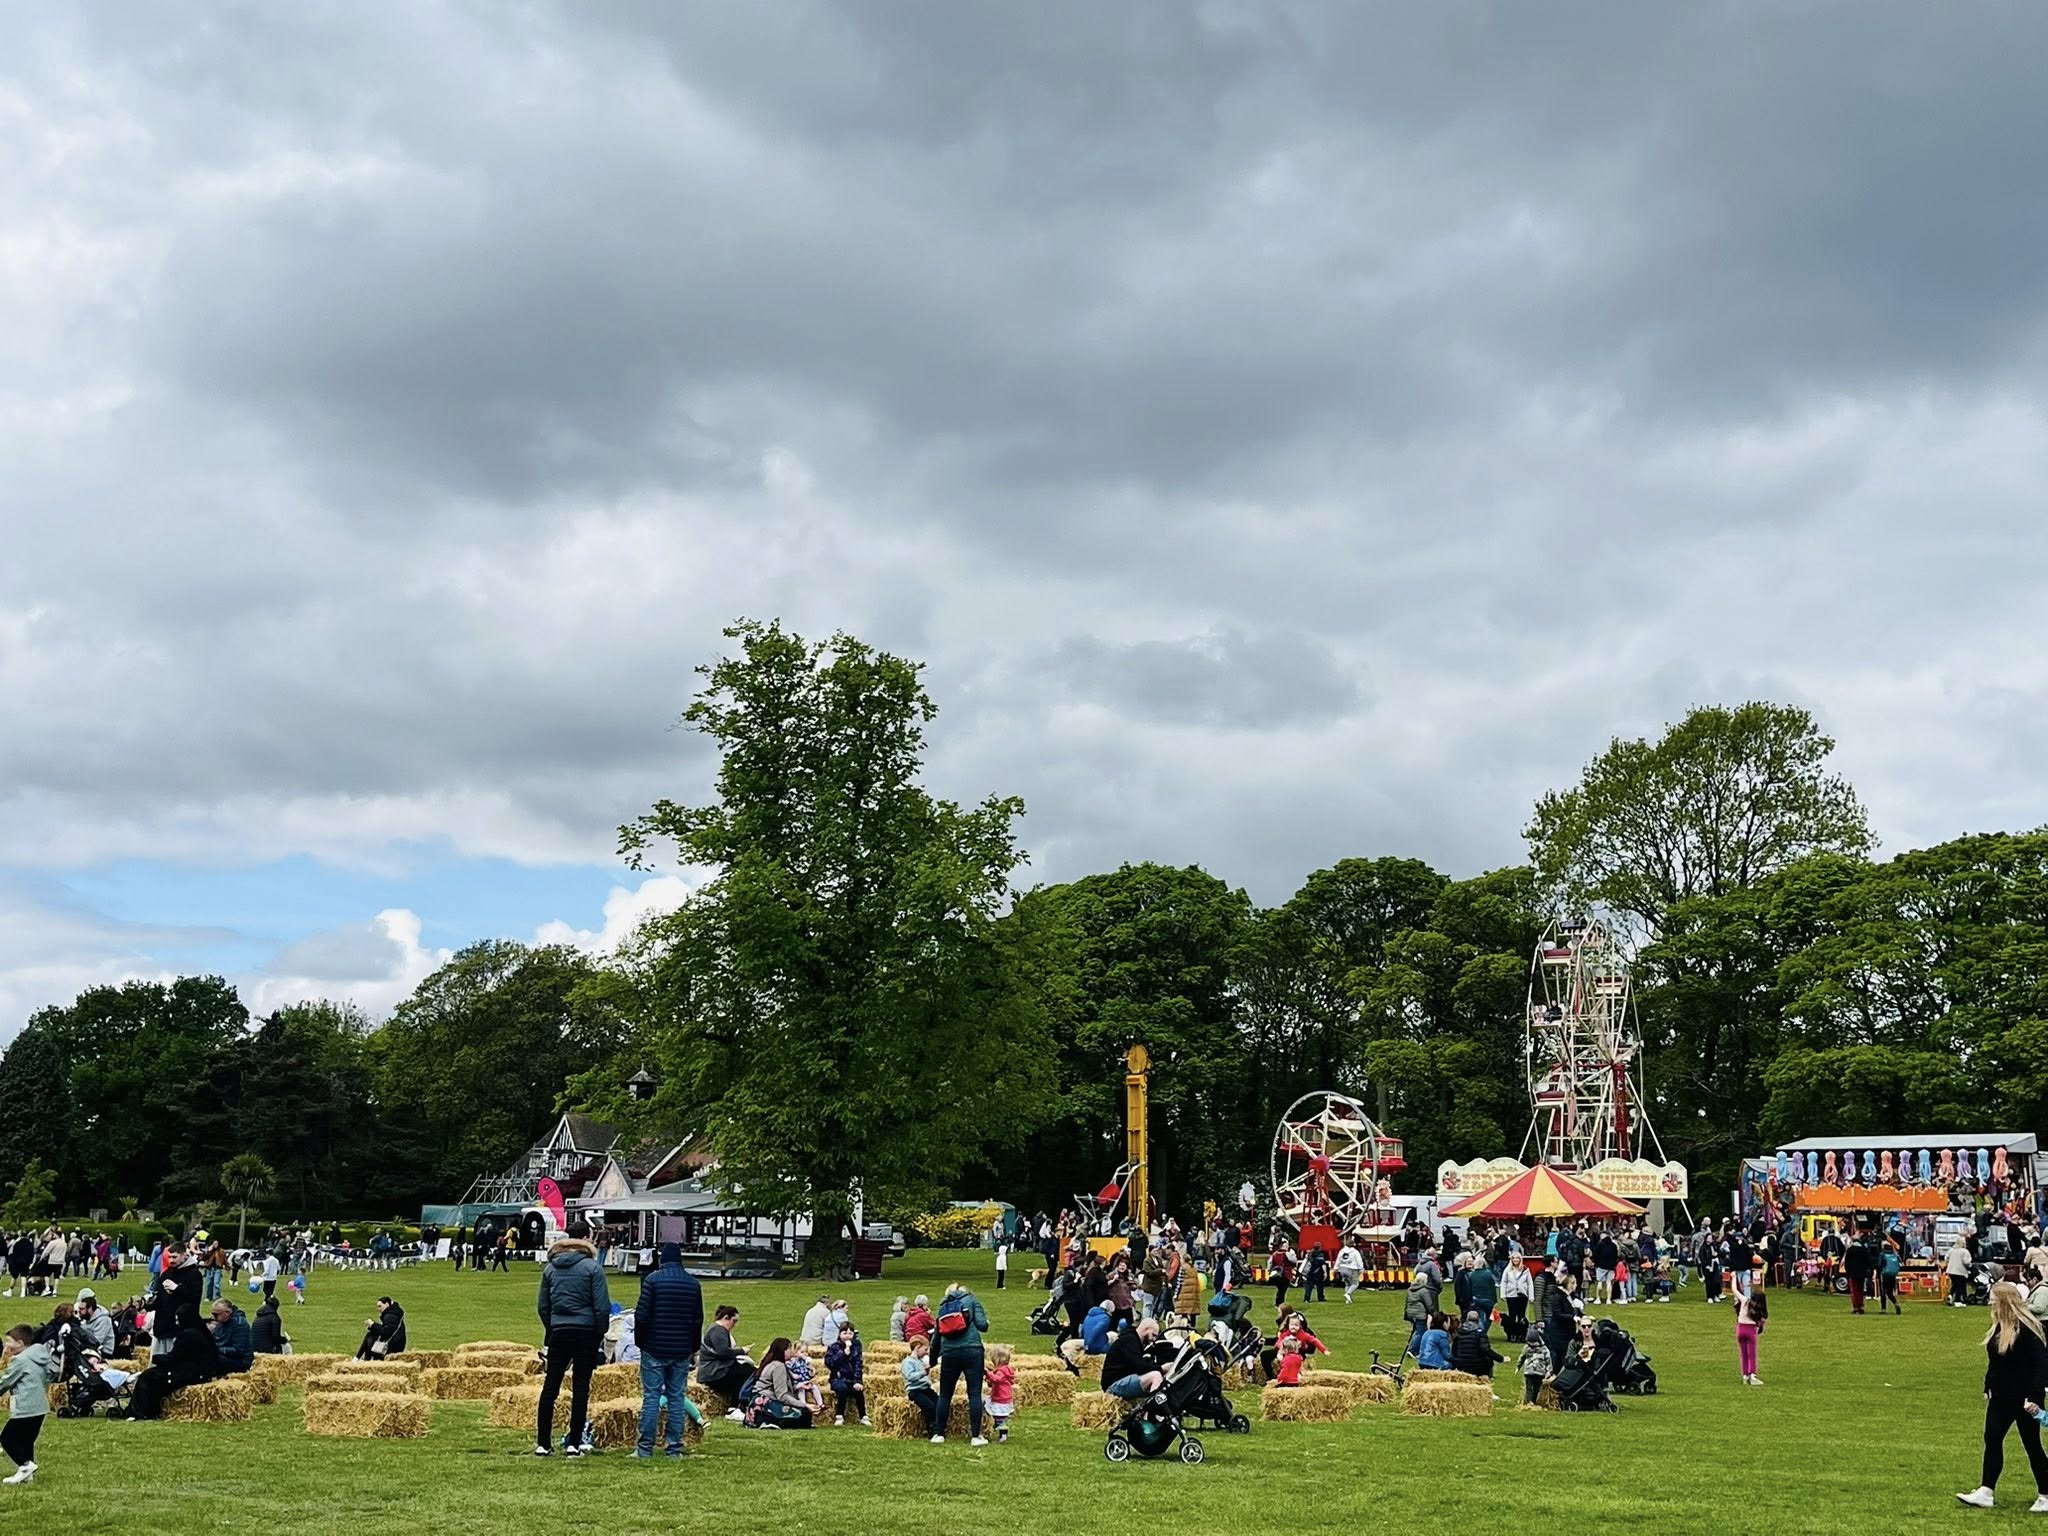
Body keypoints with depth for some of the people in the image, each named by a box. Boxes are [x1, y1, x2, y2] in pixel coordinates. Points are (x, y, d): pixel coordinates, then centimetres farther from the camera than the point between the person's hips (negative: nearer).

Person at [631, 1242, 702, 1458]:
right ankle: (675, 1447, 5)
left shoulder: (653, 1280, -6)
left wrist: (640, 1341, 6)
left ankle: (645, 1447, -1)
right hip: (682, 1351, 3)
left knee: (651, 1396, 0)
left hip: (655, 1349, -3)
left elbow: (642, 1314, -7)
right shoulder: (693, 1283, 6)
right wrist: (694, 1346, 18)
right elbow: (698, 1319, 10)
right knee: (677, 1398, 6)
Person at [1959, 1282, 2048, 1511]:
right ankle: (1985, 1493, 1)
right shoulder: (1999, 1327, 6)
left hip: (2023, 1399, -8)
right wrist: (1988, 1388, 14)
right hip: (2001, 1396, 8)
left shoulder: (2025, 1328, -19)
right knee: (1992, 1439, 1)